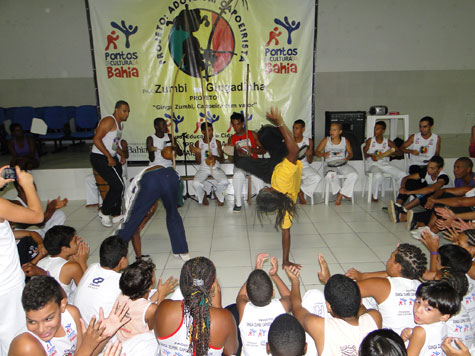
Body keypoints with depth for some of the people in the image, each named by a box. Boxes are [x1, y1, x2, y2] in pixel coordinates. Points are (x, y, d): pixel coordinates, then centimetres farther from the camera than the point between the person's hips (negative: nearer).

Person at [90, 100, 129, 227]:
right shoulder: (109, 121, -15)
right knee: (118, 186, -13)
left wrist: (122, 154, 9)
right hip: (100, 158, -10)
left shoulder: (121, 124, 15)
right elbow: (96, 139, -22)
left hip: (111, 158, 10)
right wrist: (109, 157, -22)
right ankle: (104, 212, 6)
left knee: (118, 187, 11)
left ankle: (116, 215, 24)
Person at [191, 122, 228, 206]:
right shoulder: (198, 143, 0)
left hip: (216, 168, 0)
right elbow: (198, 162, -1)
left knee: (224, 182, -29)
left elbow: (222, 160, -1)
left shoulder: (217, 142, 0)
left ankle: (218, 196, 6)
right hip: (203, 169, 0)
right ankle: (203, 197, 7)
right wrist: (196, 152, -20)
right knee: (196, 183, -28)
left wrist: (215, 157, -23)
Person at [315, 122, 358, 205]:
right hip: (330, 165, -2)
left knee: (354, 175, -26)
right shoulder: (326, 140, 2)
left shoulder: (345, 141, 6)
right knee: (330, 175, -38)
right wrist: (323, 154, -20)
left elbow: (350, 153, 12)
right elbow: (317, 152, 2)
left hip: (342, 164, 2)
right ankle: (338, 192, -8)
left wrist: (347, 158, -11)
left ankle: (341, 194, -12)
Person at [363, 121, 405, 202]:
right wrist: (371, 156, -14)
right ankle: (374, 195, -11)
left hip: (386, 164, 3)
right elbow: (364, 154, 8)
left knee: (402, 174, -20)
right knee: (378, 175, -38)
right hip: (374, 164, -2)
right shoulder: (370, 141, 8)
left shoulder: (388, 142, 10)